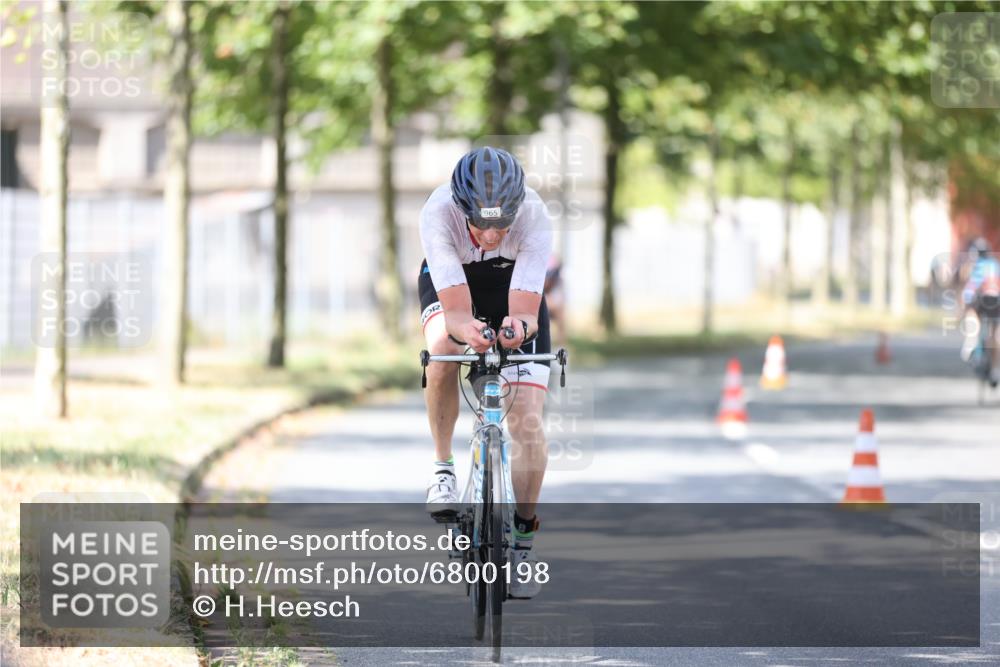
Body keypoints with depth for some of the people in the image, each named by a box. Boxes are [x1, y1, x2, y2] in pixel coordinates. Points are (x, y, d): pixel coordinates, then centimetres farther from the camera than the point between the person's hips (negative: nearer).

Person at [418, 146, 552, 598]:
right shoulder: (438, 213, -38)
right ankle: (443, 466, -13)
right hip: (450, 281, 0)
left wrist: (519, 325, -62)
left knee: (529, 423, -12)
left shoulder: (534, 217, -36)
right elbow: (456, 311, -41)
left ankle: (523, 537, 6)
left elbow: (526, 312, -39)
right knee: (443, 348, -36)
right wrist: (470, 332, -63)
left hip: (512, 285, 0)